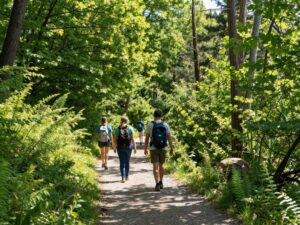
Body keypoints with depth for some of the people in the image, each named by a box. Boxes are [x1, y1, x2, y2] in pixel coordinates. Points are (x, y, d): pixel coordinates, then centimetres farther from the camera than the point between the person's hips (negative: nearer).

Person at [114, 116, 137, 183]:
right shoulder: (130, 128, -3)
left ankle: (123, 177, -13)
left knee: (122, 162, 1)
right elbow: (132, 139, -6)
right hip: (128, 147, 0)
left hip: (120, 147, 0)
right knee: (127, 162, 14)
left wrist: (115, 148, 10)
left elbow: (115, 139, 0)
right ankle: (126, 176, 23)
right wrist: (135, 147, -2)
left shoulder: (117, 129, 1)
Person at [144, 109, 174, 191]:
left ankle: (157, 184, -15)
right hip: (163, 148, 2)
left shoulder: (150, 125, -5)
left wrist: (145, 149, 6)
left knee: (155, 167, -3)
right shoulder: (165, 125, -1)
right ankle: (161, 182, 28)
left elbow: (147, 138, -3)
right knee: (161, 165, 19)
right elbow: (169, 138, -2)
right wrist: (171, 149, 4)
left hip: (153, 149, -2)